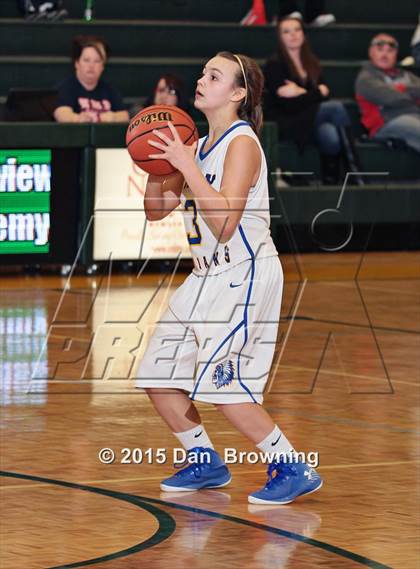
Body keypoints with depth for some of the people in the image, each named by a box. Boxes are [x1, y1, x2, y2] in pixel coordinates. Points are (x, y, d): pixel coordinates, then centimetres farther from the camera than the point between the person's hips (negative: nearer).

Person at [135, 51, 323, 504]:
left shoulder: (242, 144, -15)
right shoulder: (200, 148, 10)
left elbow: (224, 223, -26)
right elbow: (155, 210, 16)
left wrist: (186, 165, -27)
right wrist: (158, 162, -2)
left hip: (246, 275, -9)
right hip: (208, 276, 9)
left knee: (222, 383, -17)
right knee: (158, 376, 9)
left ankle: (294, 470, -5)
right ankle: (205, 464, 24)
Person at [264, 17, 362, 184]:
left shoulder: (312, 63, 15)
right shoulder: (274, 64, -4)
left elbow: (325, 94, 3)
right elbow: (288, 105, -13)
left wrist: (301, 93, -13)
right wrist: (317, 93, -12)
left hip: (309, 120, 5)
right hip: (285, 123, -5)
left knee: (331, 136, -31)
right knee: (336, 108, -26)